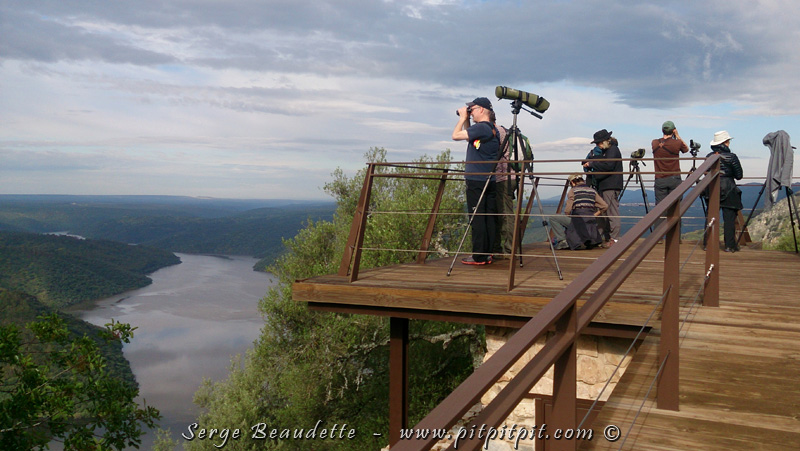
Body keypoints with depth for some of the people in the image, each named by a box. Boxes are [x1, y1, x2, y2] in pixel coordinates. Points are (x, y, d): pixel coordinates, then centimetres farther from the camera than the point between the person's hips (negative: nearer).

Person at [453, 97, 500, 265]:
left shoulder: (480, 128, -13)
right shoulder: (493, 130, 15)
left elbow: (455, 135, -12)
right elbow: (469, 136, 29)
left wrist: (463, 117, 0)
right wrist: (466, 119, 19)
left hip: (476, 181, -9)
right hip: (490, 180, 9)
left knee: (477, 219, -5)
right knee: (489, 218, 8)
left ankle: (479, 256, -3)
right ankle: (487, 254, 12)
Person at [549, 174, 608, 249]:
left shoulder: (573, 190, 0)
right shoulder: (592, 191, 16)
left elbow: (568, 210, -6)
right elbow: (605, 206, 11)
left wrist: (566, 216, 14)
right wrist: (594, 215, 17)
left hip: (578, 220, -6)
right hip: (591, 221, 6)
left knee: (553, 218, 5)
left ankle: (562, 240, -7)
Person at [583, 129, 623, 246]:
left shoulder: (613, 149, -6)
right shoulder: (604, 151, 23)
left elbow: (608, 165, -19)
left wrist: (591, 164, -12)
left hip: (611, 186, -10)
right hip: (604, 186, 10)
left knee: (612, 212, -11)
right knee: (605, 212, 11)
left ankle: (614, 238, -11)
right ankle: (606, 237, 15)